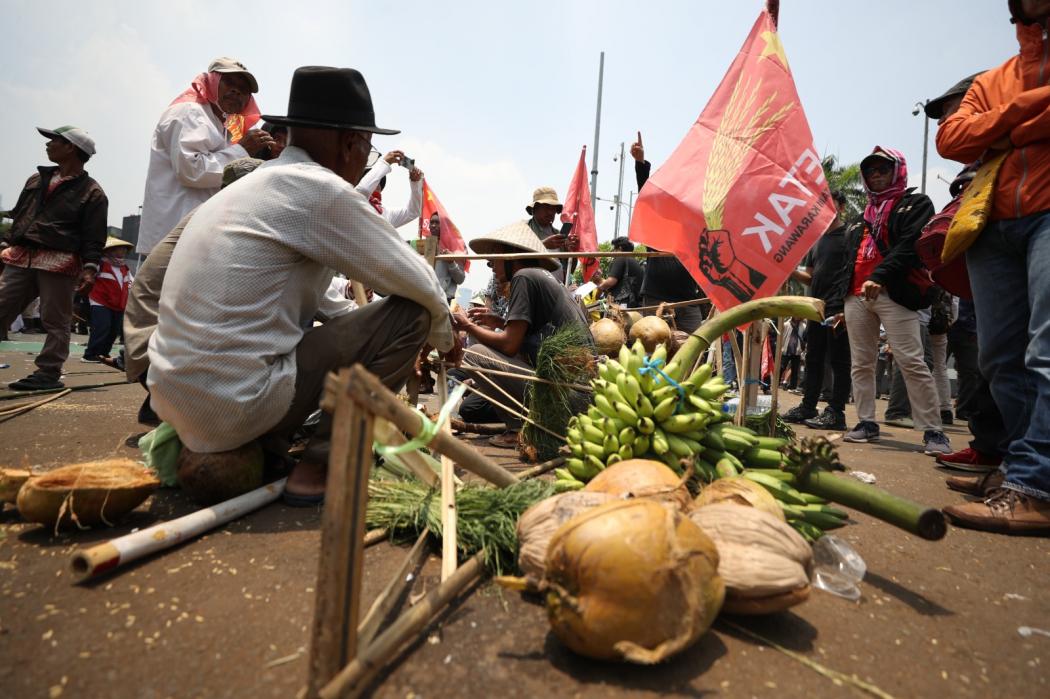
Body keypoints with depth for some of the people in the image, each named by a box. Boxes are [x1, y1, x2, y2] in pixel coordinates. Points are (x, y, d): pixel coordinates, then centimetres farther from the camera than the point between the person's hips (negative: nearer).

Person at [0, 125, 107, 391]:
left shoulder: (91, 192, -1)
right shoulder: (36, 179, 20)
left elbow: (93, 238, -6)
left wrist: (90, 269, -16)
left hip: (58, 263, -6)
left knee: (55, 322, -1)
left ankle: (48, 373, 4)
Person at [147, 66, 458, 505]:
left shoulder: (254, 185, 16)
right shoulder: (320, 189, -11)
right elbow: (417, 284, -6)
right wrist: (443, 336, 15)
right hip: (235, 402, -9)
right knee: (409, 312, -4)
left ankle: (228, 449, 16)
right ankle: (318, 468, -2)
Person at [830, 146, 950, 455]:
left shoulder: (916, 204, 8)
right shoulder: (863, 217, 26)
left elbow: (912, 244, -10)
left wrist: (880, 275, -24)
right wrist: (840, 302, 17)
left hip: (894, 294, -6)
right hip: (856, 296, 6)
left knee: (912, 363, -12)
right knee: (860, 364, 5)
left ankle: (933, 431, -7)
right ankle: (867, 423, 12)